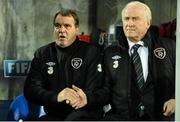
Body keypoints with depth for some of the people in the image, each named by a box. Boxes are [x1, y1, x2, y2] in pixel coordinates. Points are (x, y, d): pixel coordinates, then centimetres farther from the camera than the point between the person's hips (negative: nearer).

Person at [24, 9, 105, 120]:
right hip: (54, 115, 3)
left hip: (85, 113, -3)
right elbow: (30, 89, 2)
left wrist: (86, 98, -31)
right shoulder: (42, 54, 12)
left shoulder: (91, 52, 4)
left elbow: (96, 89, -4)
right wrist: (56, 97, -19)